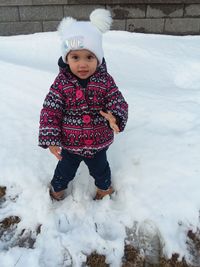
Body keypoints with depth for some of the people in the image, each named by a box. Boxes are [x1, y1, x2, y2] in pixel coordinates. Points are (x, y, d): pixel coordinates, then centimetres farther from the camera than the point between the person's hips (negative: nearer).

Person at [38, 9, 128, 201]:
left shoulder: (105, 81, -15)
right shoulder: (61, 83, -18)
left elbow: (119, 102, -16)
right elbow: (50, 112, -16)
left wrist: (115, 117, -39)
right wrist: (50, 139, -22)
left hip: (98, 143, 1)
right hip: (69, 144, 0)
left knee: (100, 168, 28)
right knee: (65, 170, 26)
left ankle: (104, 187, 61)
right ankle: (57, 188, 58)